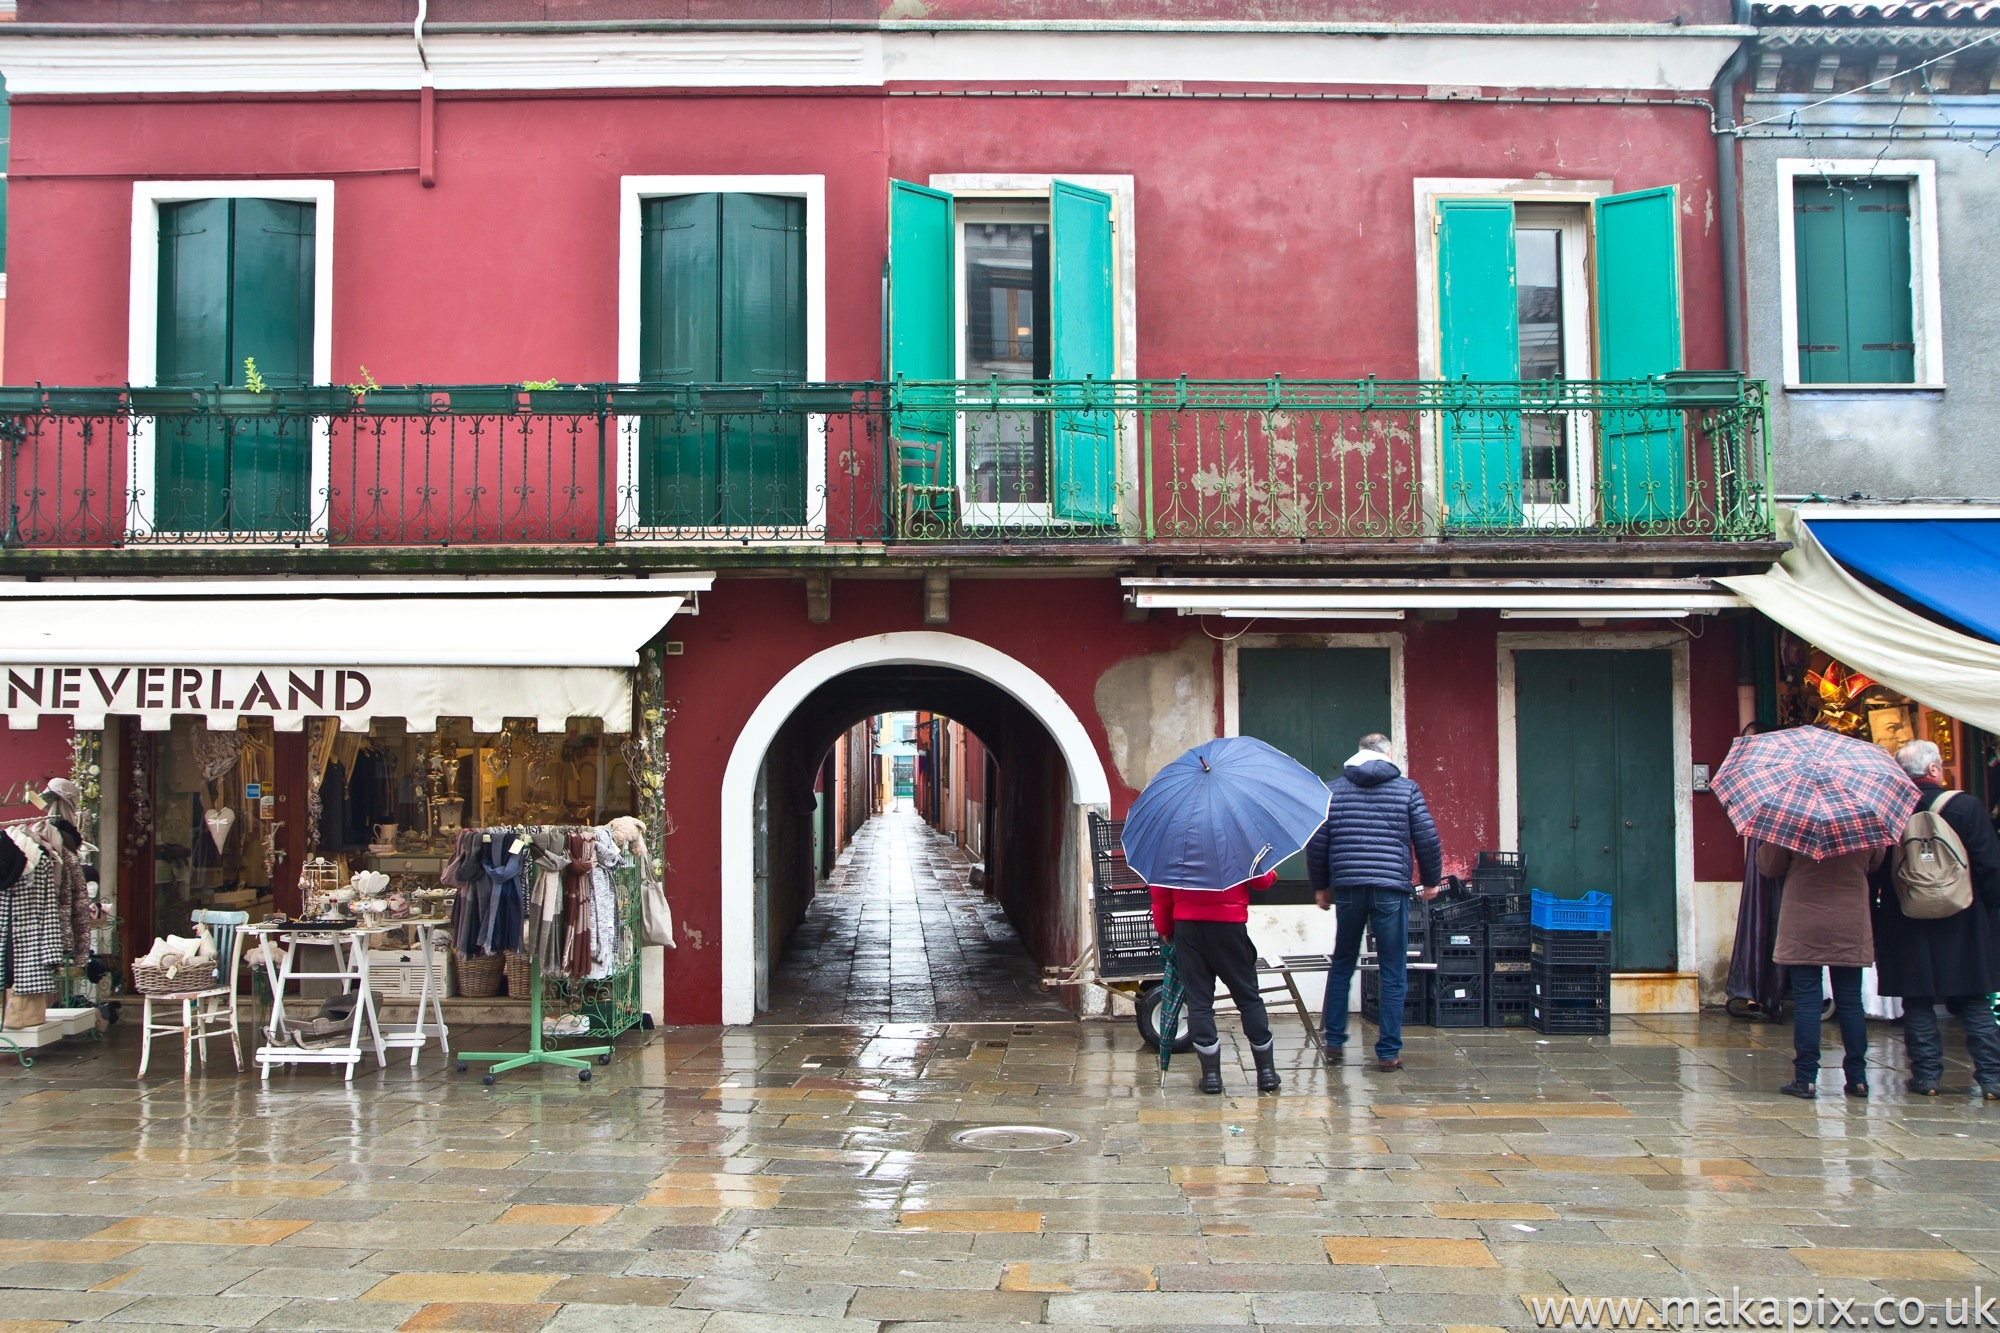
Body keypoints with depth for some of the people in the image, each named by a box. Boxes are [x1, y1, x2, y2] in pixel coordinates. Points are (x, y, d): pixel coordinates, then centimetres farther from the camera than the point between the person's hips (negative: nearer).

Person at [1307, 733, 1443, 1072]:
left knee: (1341, 967, 17)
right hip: (1391, 890, -2)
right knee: (1393, 974, 5)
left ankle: (1333, 1044, 19)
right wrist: (1432, 880, 16)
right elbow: (1427, 839, 2)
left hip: (1347, 890, 2)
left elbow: (1316, 843, 5)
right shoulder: (1407, 789, 3)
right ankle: (1388, 1053, 6)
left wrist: (1320, 886, 17)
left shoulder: (1333, 789, 7)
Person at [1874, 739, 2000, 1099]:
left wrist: (1876, 920, 9)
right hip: (1962, 926, -1)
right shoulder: (1966, 806, -8)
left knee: (1918, 1005, 6)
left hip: (1906, 925, 1)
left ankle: (1926, 1075, 7)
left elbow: (1873, 873, 0)